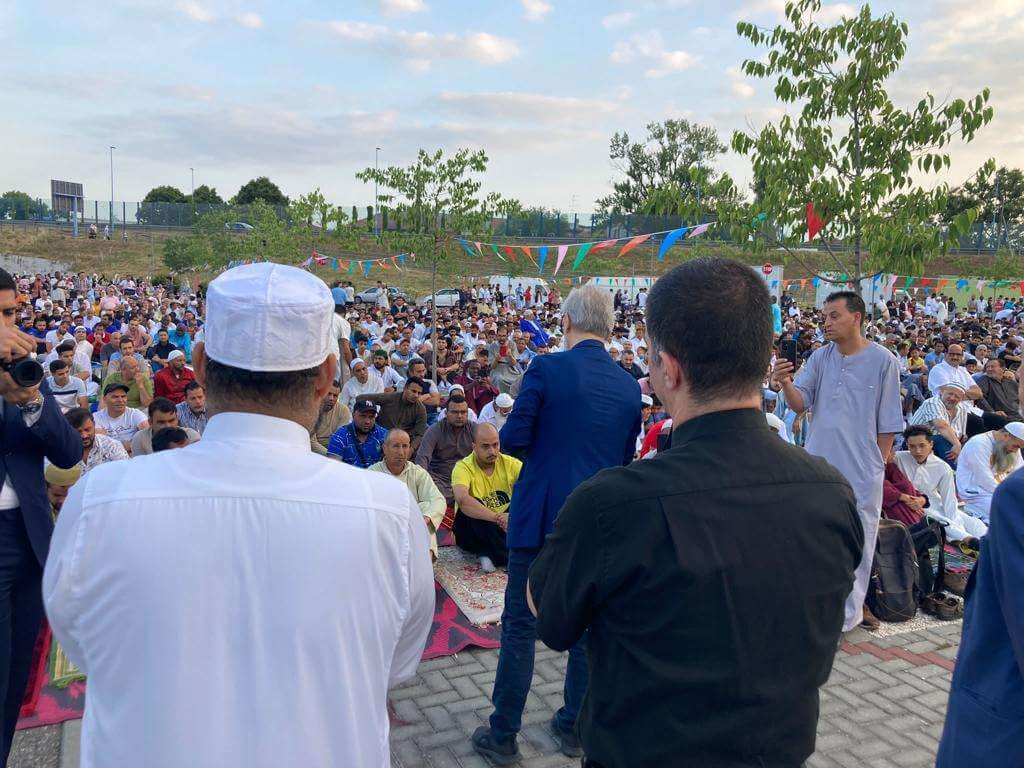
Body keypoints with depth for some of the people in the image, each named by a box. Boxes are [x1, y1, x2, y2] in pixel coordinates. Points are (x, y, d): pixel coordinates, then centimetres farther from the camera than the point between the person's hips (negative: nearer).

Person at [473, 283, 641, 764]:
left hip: (540, 517, -4)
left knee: (520, 626, 7)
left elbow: (513, 440, -12)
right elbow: (625, 459, 10)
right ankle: (574, 728, 30)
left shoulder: (546, 369, -12)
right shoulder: (630, 386, 2)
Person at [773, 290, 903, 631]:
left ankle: (849, 611, 24)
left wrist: (877, 465, 0)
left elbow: (888, 423, 0)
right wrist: (786, 383, -25)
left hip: (862, 470, -3)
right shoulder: (820, 357, 3)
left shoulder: (883, 360, -5)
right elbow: (800, 404, -5)